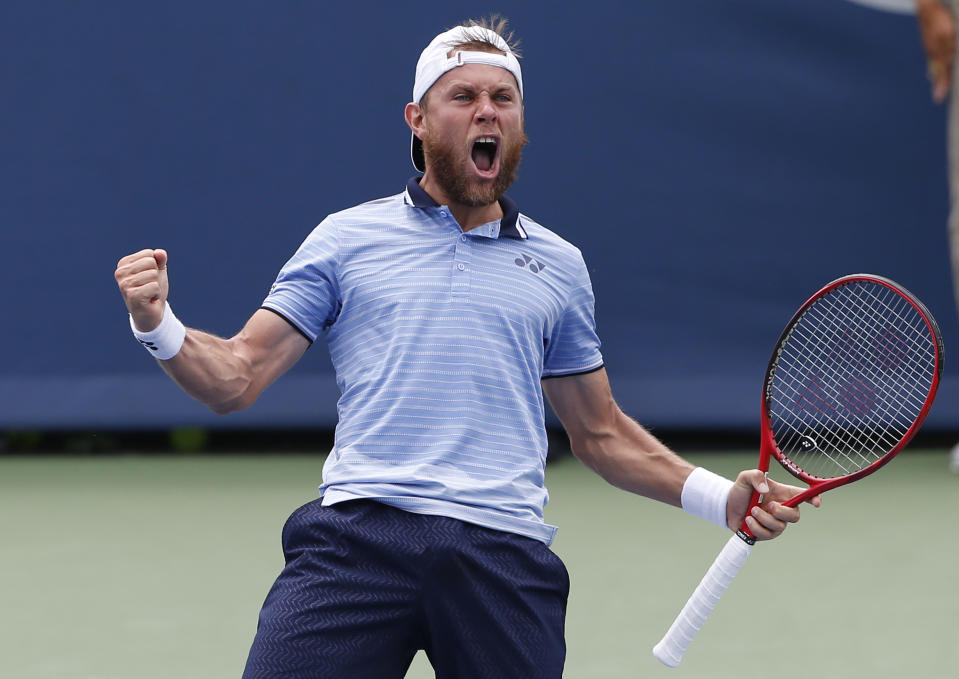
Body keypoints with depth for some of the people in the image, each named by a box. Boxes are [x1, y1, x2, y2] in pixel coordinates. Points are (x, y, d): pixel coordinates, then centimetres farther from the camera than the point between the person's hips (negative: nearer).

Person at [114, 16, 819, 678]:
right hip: (357, 536, -2)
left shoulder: (559, 265, 19)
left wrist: (721, 497, 14)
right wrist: (158, 325, -11)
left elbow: (599, 432, 26)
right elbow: (235, 379, 9)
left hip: (506, 555, 2)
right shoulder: (347, 238, 12)